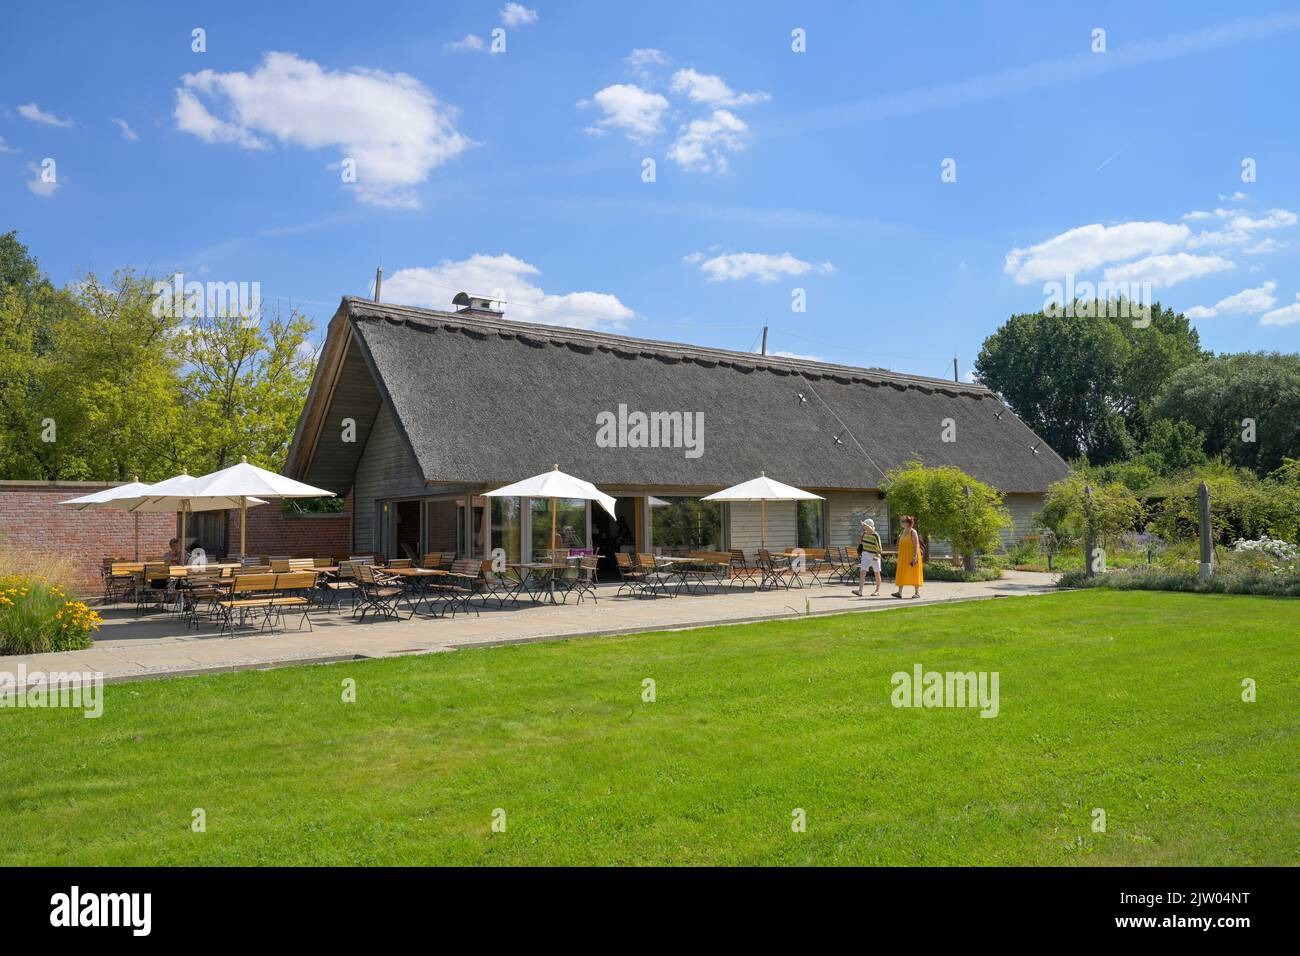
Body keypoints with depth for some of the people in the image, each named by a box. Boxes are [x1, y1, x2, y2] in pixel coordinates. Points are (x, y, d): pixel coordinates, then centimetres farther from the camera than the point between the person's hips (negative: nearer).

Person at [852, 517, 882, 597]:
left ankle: (877, 590, 26)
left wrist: (876, 556, -26)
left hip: (874, 556, -4)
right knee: (862, 572, -11)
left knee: (877, 574, 10)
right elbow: (861, 541, 22)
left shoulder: (876, 536, -15)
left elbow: (879, 548, -14)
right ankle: (860, 590, -20)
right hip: (865, 555, 4)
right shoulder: (864, 533, 3)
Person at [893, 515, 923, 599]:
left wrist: (915, 557, -22)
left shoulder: (913, 532, -10)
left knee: (914, 573, -1)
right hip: (903, 557, 7)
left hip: (911, 556, -7)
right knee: (901, 573, 2)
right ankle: (899, 592, 0)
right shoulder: (903, 532, 12)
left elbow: (916, 545, -15)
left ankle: (917, 592, 6)